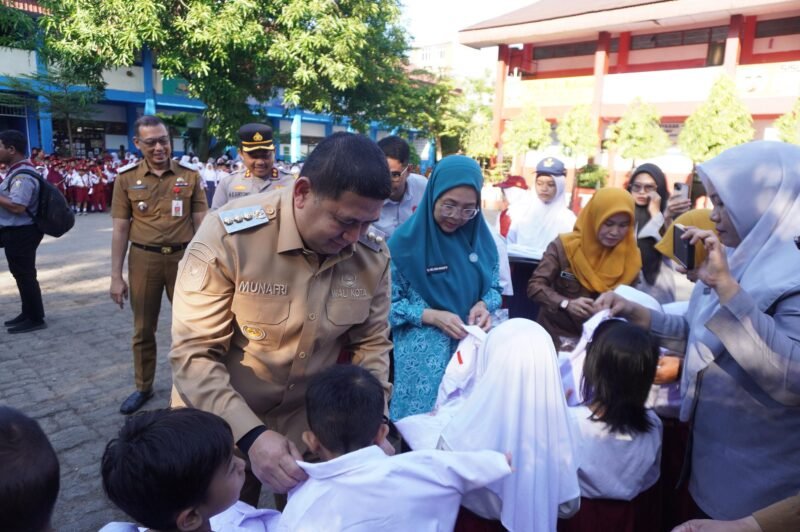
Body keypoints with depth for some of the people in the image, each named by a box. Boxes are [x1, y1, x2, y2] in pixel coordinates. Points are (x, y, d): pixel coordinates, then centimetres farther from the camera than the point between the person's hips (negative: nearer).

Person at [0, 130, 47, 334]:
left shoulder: (22, 176, -21)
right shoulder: (18, 171, 11)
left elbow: (17, 207, -29)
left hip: (20, 233, -10)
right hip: (17, 231, 10)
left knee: (24, 275, -1)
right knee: (22, 274, 19)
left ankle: (35, 319, 9)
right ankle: (28, 313, 31)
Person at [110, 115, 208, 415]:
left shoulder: (189, 176, 0)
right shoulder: (126, 179, 1)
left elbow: (201, 222, 1)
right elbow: (120, 229, 1)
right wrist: (116, 276, -1)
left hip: (183, 257, 0)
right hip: (143, 259, 1)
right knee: (143, 328, 13)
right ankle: (143, 387, 31)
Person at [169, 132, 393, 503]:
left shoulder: (373, 257, -12)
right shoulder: (228, 235, -25)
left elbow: (371, 344, -1)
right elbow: (193, 353, -23)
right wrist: (251, 435, -33)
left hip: (309, 425, 3)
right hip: (220, 424, -2)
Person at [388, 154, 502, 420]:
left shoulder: (481, 237, 2)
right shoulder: (405, 241, -11)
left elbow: (494, 287, 11)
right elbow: (387, 303, -8)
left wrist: (483, 305, -10)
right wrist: (431, 316, -19)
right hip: (422, 355, -4)